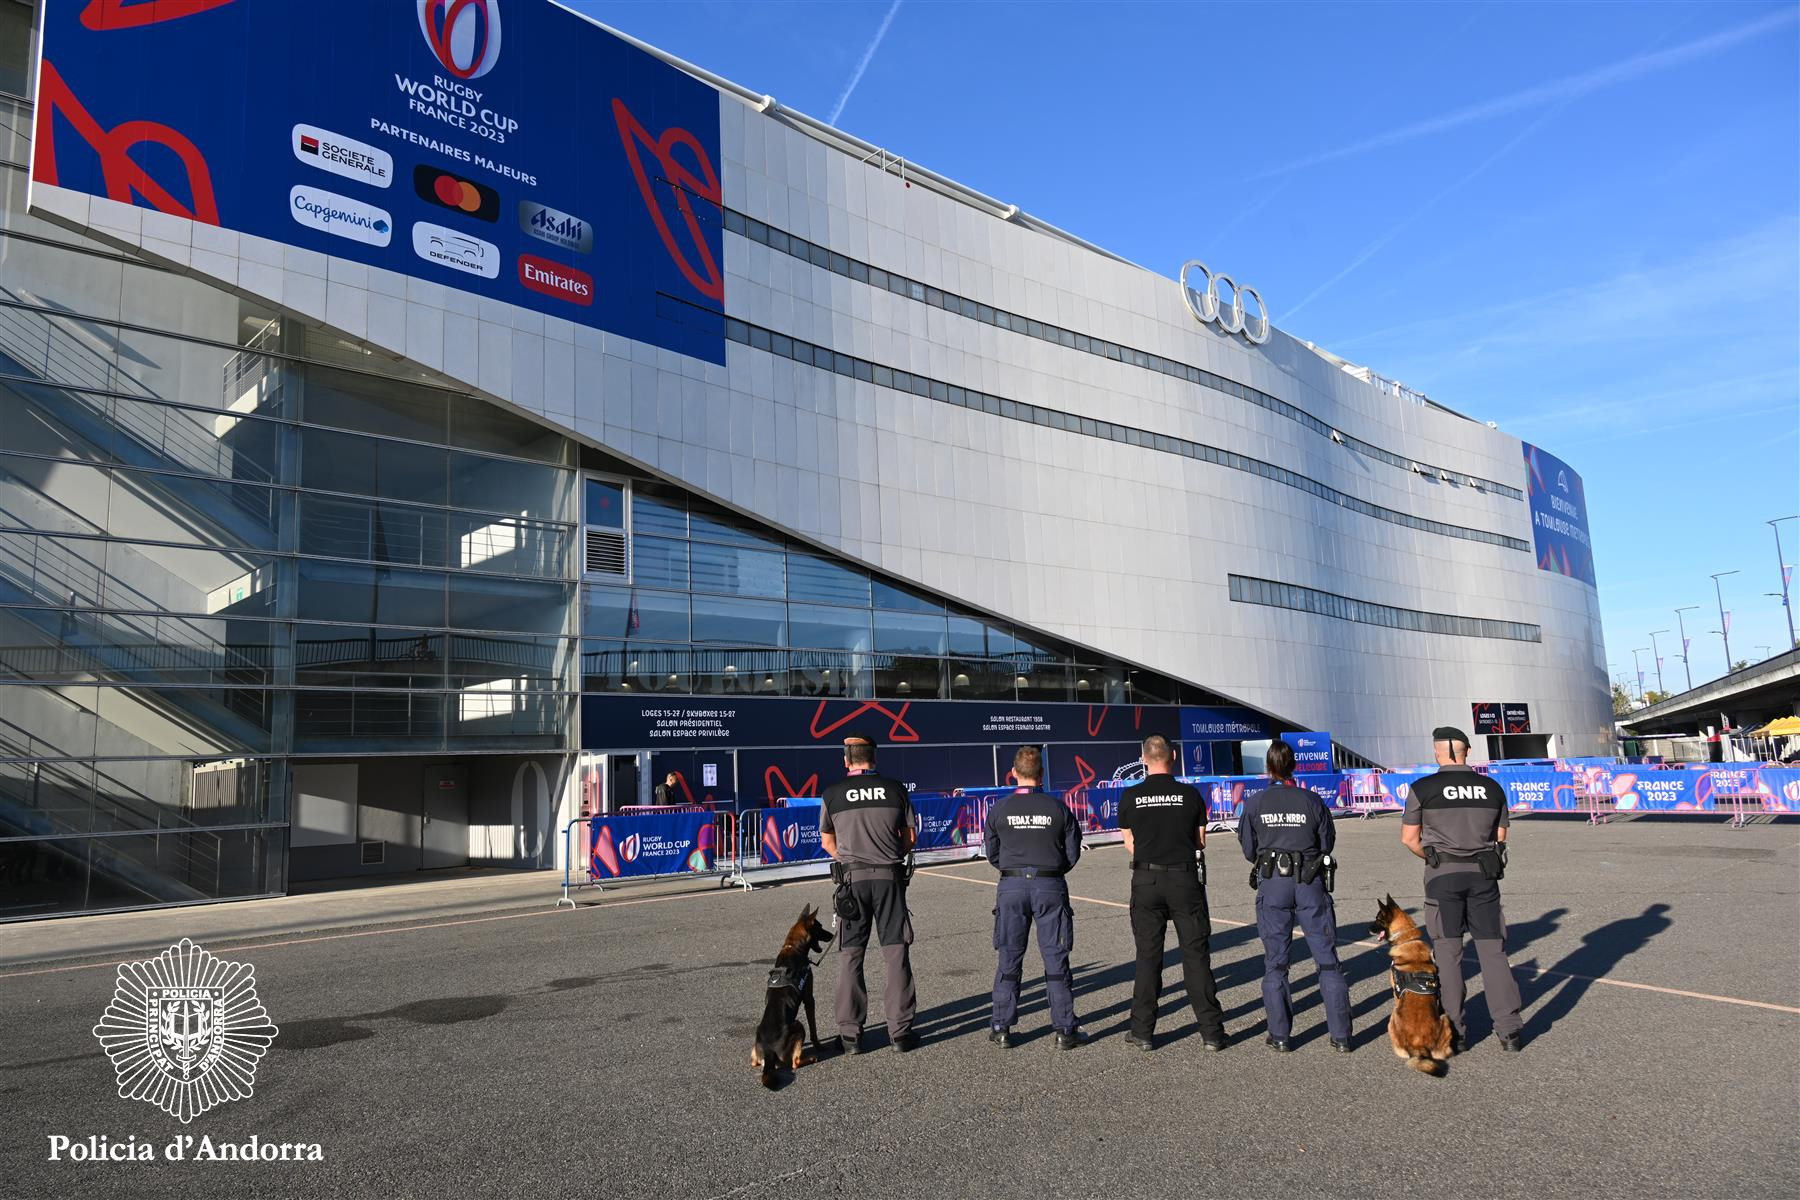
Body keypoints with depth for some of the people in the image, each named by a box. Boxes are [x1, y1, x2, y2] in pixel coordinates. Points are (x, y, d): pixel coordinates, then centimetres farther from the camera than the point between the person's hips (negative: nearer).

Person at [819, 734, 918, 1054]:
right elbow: (910, 836, 8)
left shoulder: (832, 794, 2)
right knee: (896, 952, 6)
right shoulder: (895, 788, 2)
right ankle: (900, 1031, 8)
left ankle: (850, 1034, 9)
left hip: (852, 879, 0)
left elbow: (827, 842, 11)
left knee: (851, 955, 7)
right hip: (890, 876, 0)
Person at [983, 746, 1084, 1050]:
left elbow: (992, 854, 4)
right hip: (1051, 887, 0)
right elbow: (1073, 854, 2)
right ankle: (1064, 1030, 10)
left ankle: (1001, 1029, 14)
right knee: (1056, 959, 6)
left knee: (1009, 959, 9)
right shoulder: (1058, 808, -4)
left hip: (1012, 887, 1)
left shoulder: (999, 809, -3)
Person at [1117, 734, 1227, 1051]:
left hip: (1146, 880, 0)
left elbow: (1130, 845, 5)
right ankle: (1211, 1032, 10)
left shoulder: (1130, 797, -3)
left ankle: (1142, 1032, 11)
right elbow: (1200, 842, 5)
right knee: (1196, 955, 7)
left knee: (1148, 956, 7)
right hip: (1185, 879, 0)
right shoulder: (1190, 794, -3)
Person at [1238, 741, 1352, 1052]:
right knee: (1327, 959, 9)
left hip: (1272, 884, 0)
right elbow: (1327, 843, 5)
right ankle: (1341, 1035, 12)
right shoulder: (1312, 802, -3)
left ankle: (1280, 1035, 12)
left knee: (1275, 961, 9)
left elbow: (1248, 850, 3)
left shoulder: (1255, 804, -3)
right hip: (1311, 884, 0)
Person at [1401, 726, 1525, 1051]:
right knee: (1492, 949, 9)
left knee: (1447, 952, 5)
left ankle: (1452, 1031, 10)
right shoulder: (1492, 788, 3)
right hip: (1483, 874, 3)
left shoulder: (1423, 788, -7)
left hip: (1443, 877, -2)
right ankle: (1509, 1028, 10)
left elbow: (1409, 838, -4)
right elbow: (1500, 837, 9)